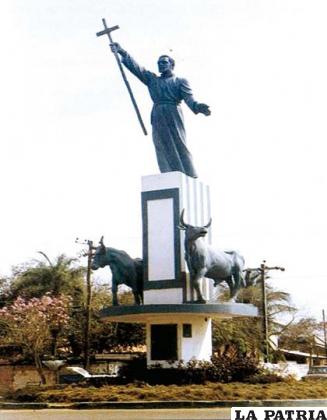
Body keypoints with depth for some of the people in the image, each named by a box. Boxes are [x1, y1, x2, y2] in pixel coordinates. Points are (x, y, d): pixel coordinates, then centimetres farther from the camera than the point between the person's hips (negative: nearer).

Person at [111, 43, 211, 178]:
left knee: (180, 147, -11)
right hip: (157, 118, 3)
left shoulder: (180, 81, 14)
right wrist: (122, 52, 2)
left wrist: (197, 106, -23)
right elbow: (136, 67, 15)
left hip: (173, 115, -3)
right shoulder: (152, 79, 24)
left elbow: (188, 98, -1)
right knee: (163, 150, -6)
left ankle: (191, 180, -14)